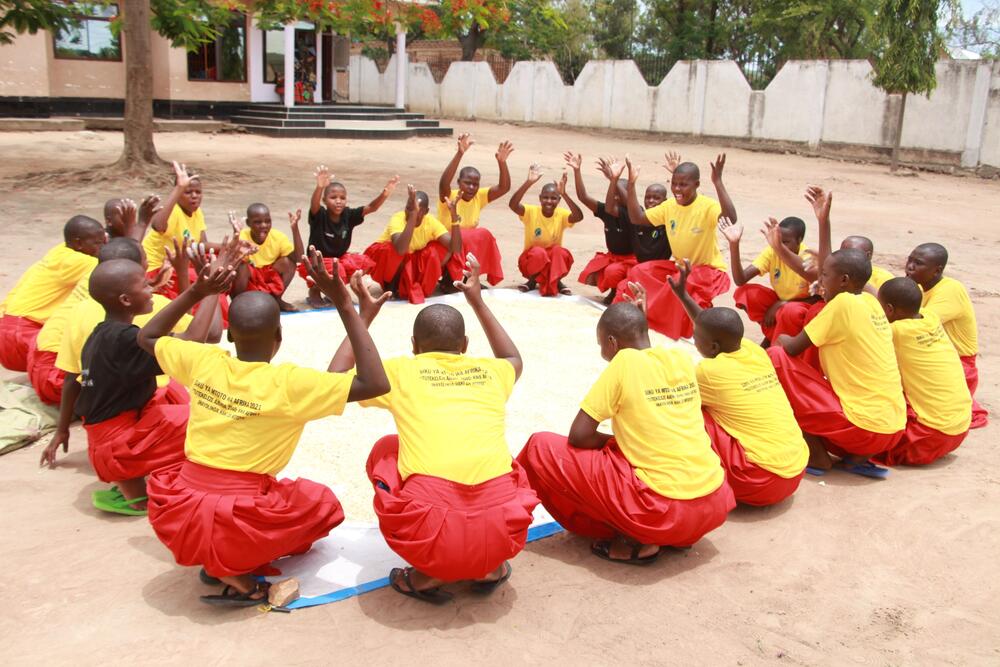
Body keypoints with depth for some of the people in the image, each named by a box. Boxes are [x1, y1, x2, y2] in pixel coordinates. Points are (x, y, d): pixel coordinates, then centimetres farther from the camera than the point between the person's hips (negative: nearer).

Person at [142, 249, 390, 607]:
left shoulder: (204, 361, -1)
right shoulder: (288, 383, -15)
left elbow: (147, 337, 19)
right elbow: (376, 384, -17)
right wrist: (344, 306, -17)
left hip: (176, 516, 5)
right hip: (237, 522, -5)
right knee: (322, 503, 21)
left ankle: (218, 559, 13)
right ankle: (235, 569, 2)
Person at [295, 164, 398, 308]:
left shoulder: (348, 215, -8)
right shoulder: (319, 215, -18)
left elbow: (371, 207, -18)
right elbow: (314, 204, -41)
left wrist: (384, 194, -39)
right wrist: (320, 187, -63)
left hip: (339, 259, 5)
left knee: (365, 263, -19)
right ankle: (314, 291, -1)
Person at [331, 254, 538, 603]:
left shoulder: (401, 371, 11)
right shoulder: (488, 371, 18)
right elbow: (514, 358, 45)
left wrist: (363, 318, 35)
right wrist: (478, 302, 49)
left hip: (428, 534, -3)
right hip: (503, 532, 3)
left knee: (385, 450, 27)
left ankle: (428, 574, 14)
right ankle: (491, 568, 17)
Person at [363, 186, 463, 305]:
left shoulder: (431, 222, -18)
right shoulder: (398, 219, -30)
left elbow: (455, 249, -28)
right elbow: (401, 250, -51)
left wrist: (454, 217, -40)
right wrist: (412, 215, -54)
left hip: (412, 261, 4)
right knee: (396, 253, -36)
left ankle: (420, 288, -4)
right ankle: (392, 285, -8)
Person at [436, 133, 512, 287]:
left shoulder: (479, 197, -4)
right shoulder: (449, 197, -18)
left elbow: (504, 187, -14)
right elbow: (444, 182, -40)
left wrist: (502, 162, -30)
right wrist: (460, 153, -51)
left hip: (469, 248, 5)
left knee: (484, 235, -21)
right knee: (471, 236, -31)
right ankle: (449, 279, -16)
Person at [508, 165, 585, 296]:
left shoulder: (561, 214, -11)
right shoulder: (531, 212, -14)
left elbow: (579, 216, -31)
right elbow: (513, 205, -33)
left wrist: (564, 194, -41)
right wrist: (528, 182, -44)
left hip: (554, 260, 1)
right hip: (532, 260, -1)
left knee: (559, 251, -31)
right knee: (538, 252, -34)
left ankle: (556, 282, -6)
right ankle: (532, 281, -5)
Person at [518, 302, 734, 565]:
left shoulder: (625, 361, -8)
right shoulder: (682, 359, 8)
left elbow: (579, 435, -6)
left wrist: (612, 442, 10)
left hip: (664, 509, -7)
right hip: (715, 504, 7)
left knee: (541, 448, -1)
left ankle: (634, 540, 2)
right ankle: (680, 534, 16)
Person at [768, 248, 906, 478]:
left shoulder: (843, 303, -13)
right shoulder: (870, 302, 9)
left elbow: (792, 348, -9)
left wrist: (781, 338, 11)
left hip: (864, 428, -9)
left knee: (776, 357, -6)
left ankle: (817, 456, 0)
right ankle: (859, 457, 10)